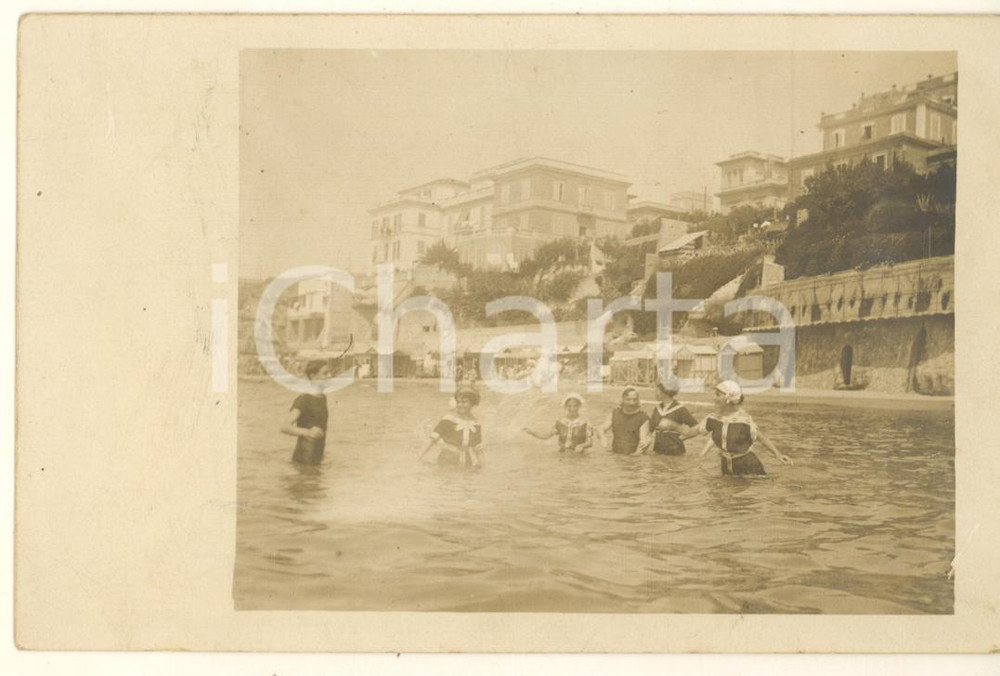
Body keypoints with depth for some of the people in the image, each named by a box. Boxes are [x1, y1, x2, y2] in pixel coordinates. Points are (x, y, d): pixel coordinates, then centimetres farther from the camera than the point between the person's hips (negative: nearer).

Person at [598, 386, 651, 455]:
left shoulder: (643, 418, -1)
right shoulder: (615, 413, 10)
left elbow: (644, 438, -12)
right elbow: (601, 429, 6)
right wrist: (603, 437, -17)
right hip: (615, 456, -1)